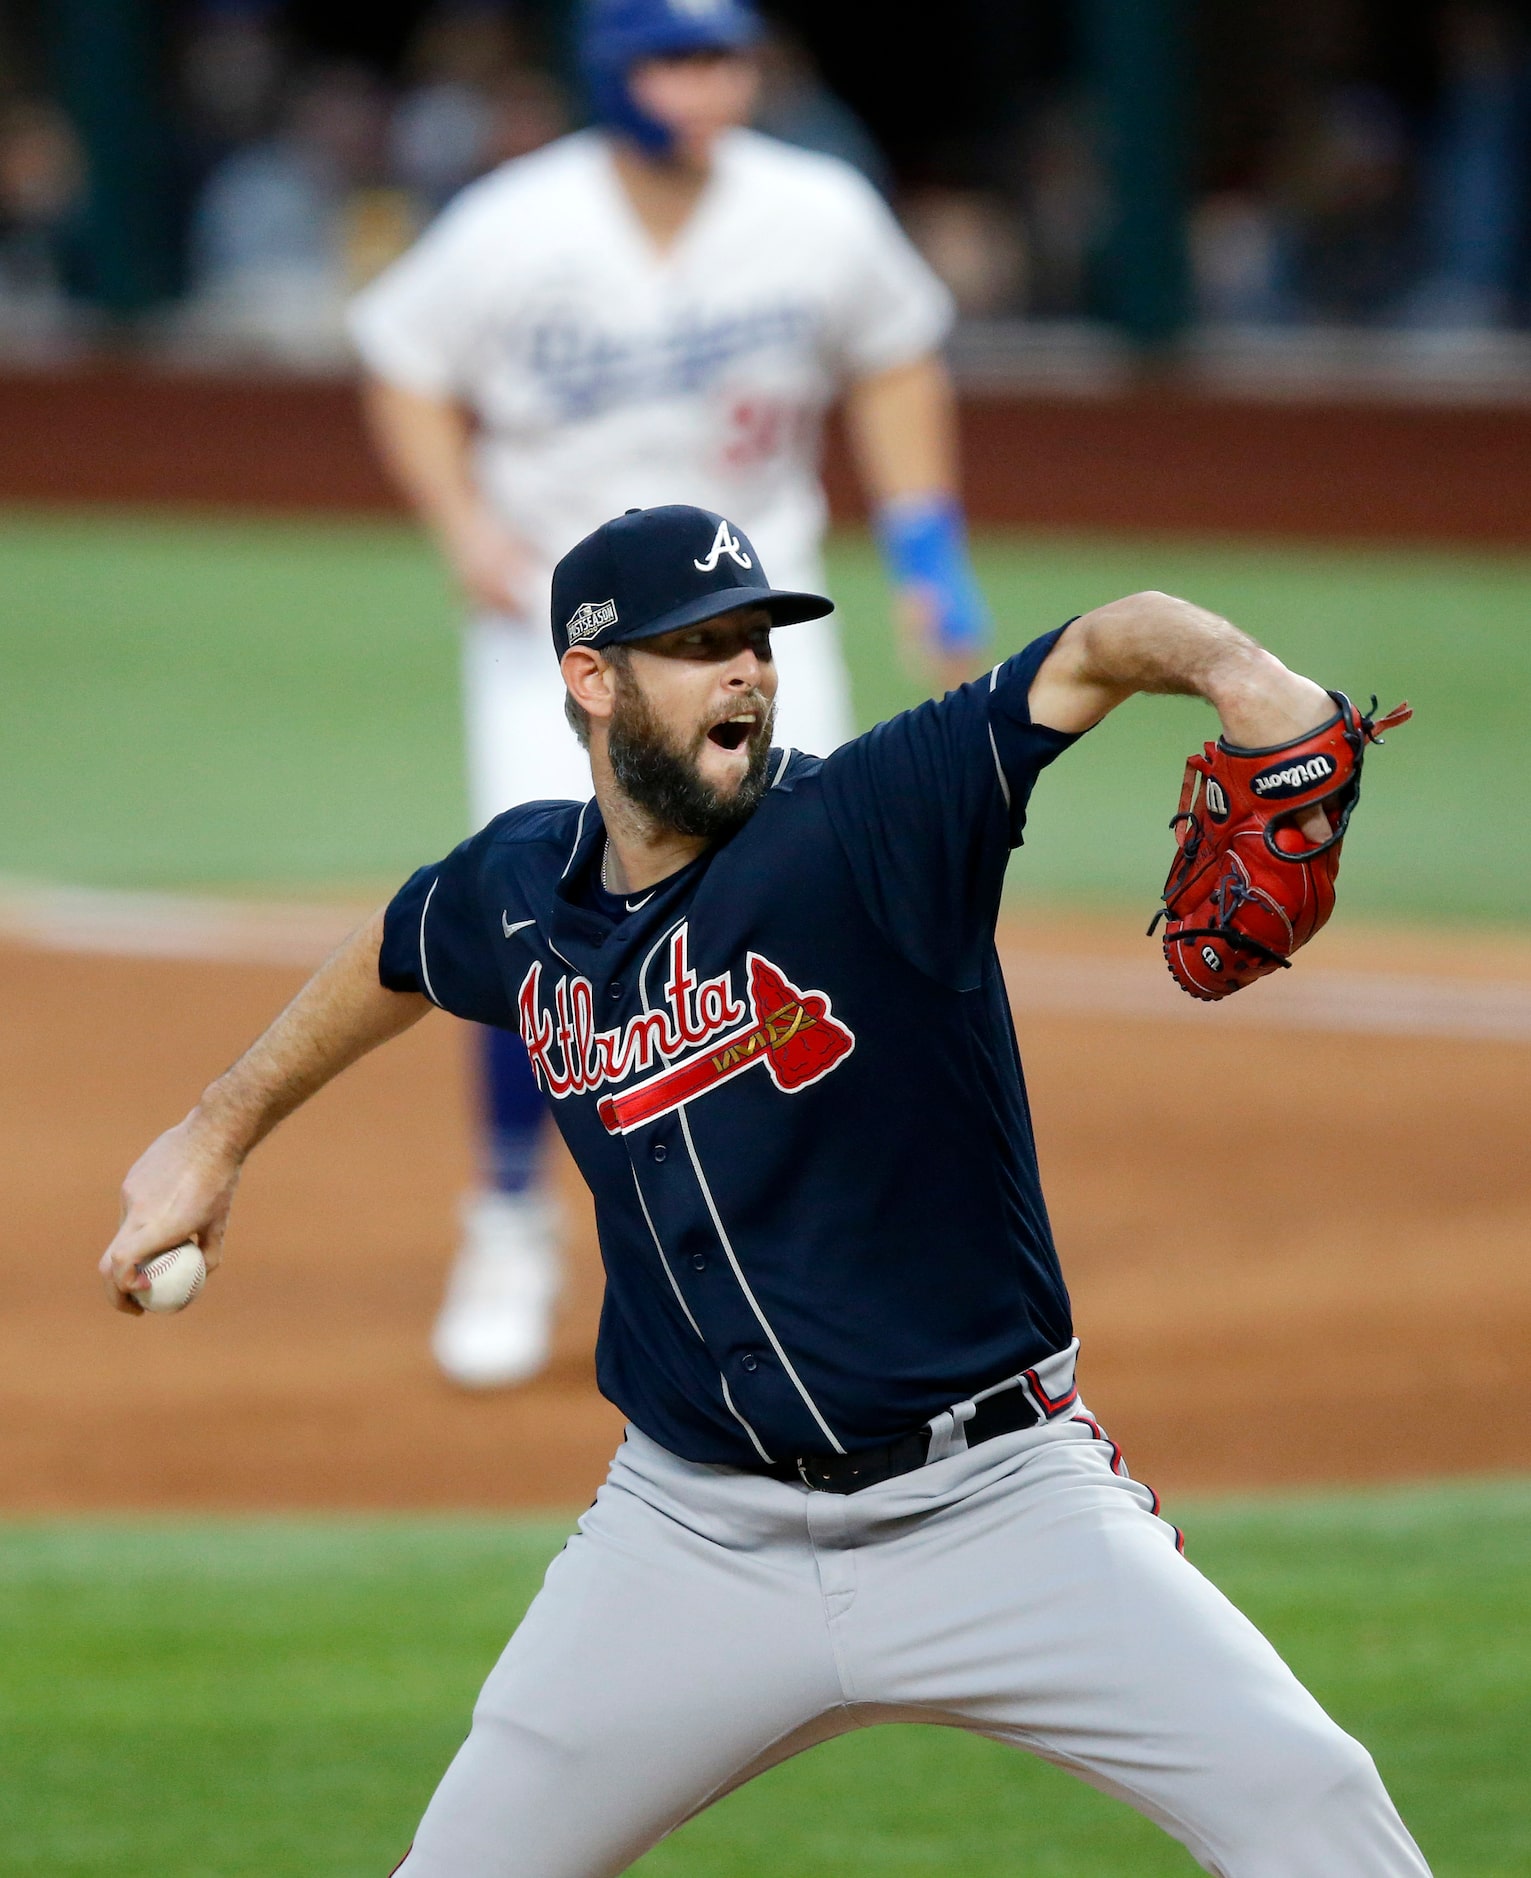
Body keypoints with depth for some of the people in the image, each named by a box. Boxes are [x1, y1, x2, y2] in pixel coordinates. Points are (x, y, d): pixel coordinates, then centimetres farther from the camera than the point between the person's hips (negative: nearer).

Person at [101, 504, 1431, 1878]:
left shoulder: (874, 822, -13)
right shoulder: (519, 892, 1)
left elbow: (1097, 649, -27)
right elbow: (394, 960, 25)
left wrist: (1236, 671, -48)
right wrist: (218, 1134, 34)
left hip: (995, 1502, -4)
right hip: (698, 1535, 4)